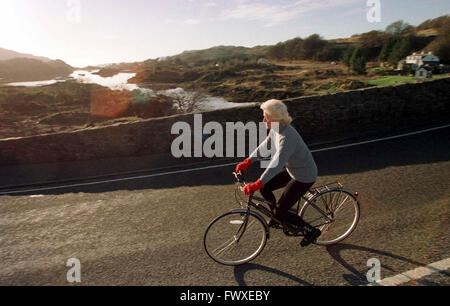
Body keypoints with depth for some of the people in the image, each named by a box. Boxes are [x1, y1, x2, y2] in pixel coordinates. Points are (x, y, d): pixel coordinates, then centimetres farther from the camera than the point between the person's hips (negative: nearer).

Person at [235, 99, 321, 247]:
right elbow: (265, 146, 11)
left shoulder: (287, 137, -33)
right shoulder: (275, 129, -4)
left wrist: (256, 185, -44)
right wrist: (247, 162, 8)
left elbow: (276, 164, -41)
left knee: (280, 211, -4)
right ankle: (277, 218, 32)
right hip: (292, 170, 9)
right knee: (264, 188, 9)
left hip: (304, 177, -9)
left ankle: (311, 230, 17)